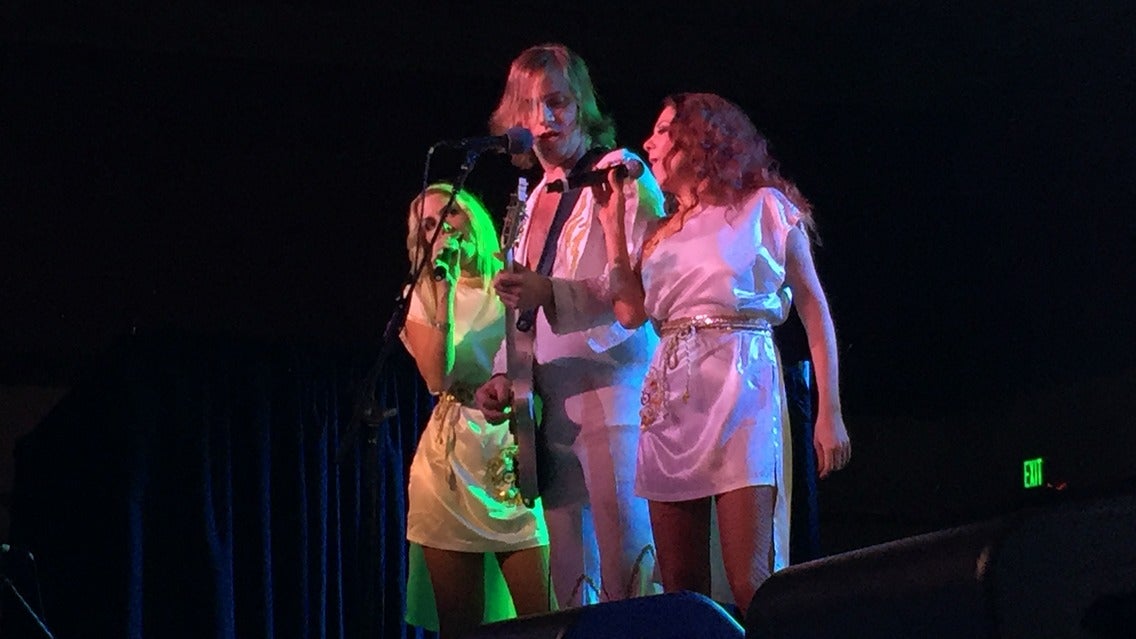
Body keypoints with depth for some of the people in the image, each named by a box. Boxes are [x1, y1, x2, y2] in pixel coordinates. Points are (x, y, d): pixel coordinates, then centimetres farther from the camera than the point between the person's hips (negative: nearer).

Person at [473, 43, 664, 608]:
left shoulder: (623, 176, -1)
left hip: (614, 388, -7)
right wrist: (504, 375, 10)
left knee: (625, 568, -14)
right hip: (553, 406, 7)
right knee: (569, 578, 5)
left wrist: (551, 295, -25)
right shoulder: (536, 199, 21)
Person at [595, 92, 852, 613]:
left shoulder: (765, 207, 8)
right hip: (671, 395, 5)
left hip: (741, 392, -5)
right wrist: (613, 223, 13)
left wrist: (829, 412, -6)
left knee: (750, 584, -15)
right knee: (680, 587, 1)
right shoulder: (665, 230, 22)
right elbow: (631, 312, 7)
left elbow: (814, 310, 4)